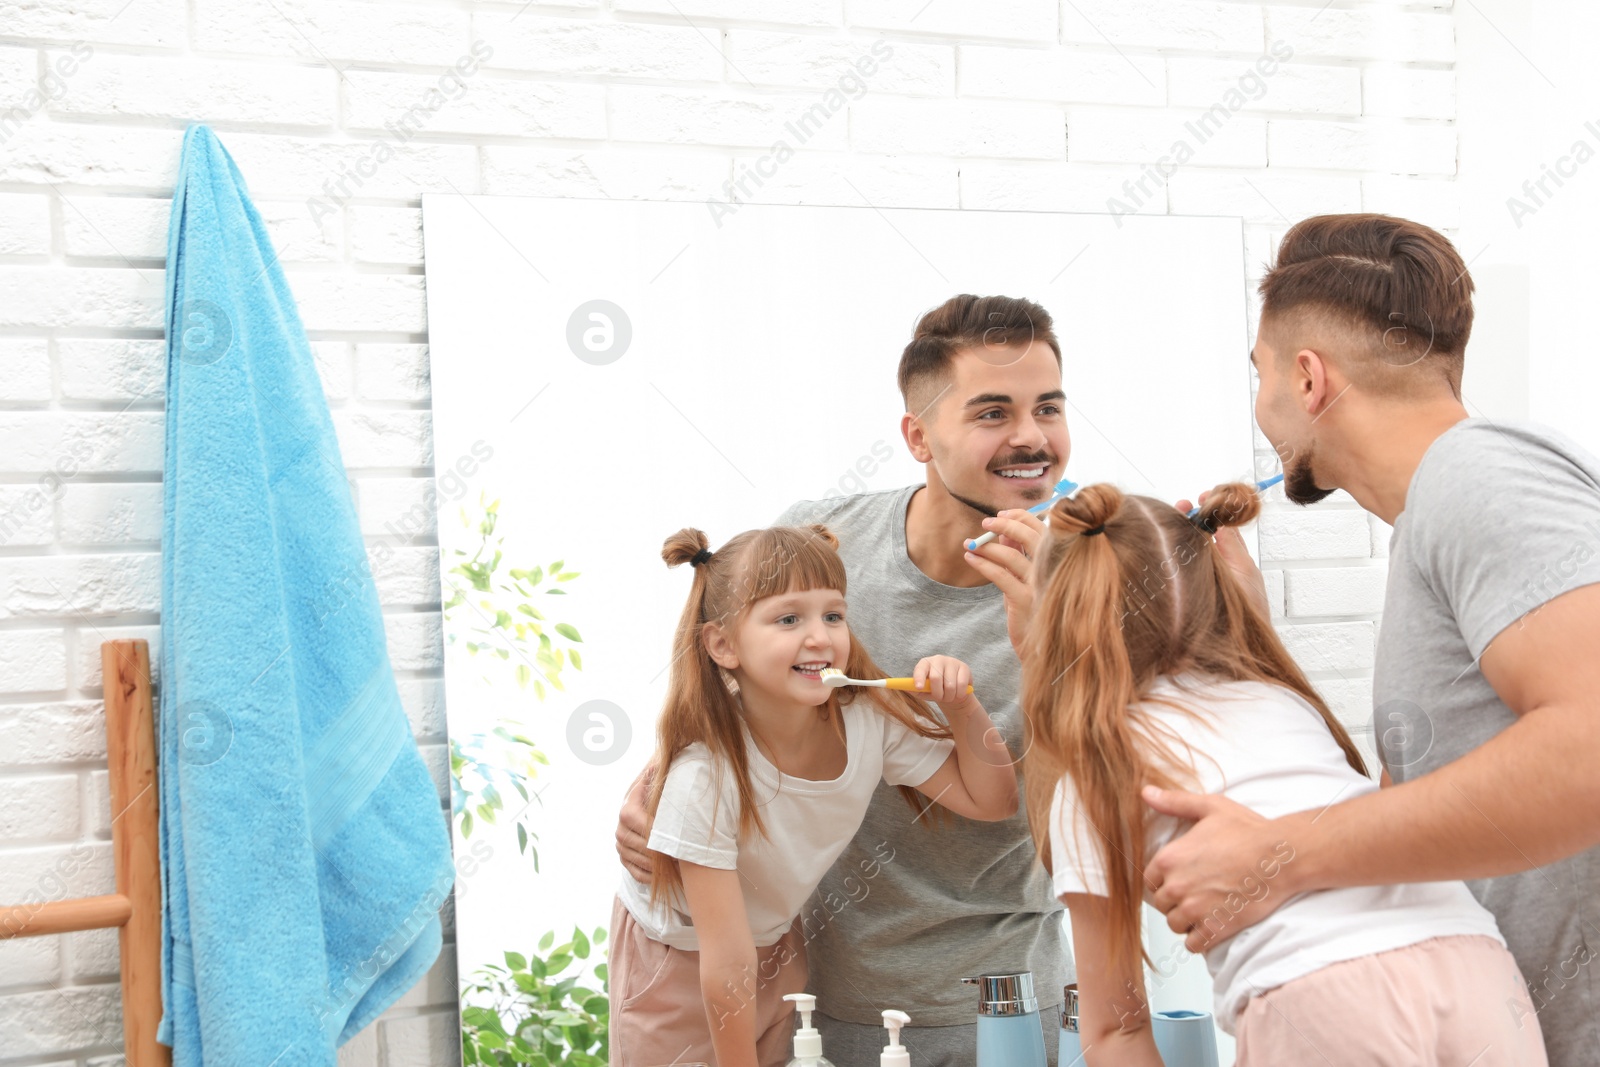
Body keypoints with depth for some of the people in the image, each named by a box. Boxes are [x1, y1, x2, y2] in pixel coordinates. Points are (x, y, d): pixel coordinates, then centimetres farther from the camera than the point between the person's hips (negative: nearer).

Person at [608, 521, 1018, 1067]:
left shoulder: (871, 723, -22)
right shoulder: (704, 777, -36)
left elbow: (991, 800, -9)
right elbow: (727, 962, -29)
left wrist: (963, 708, -26)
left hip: (777, 945, 5)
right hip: (679, 960, -4)